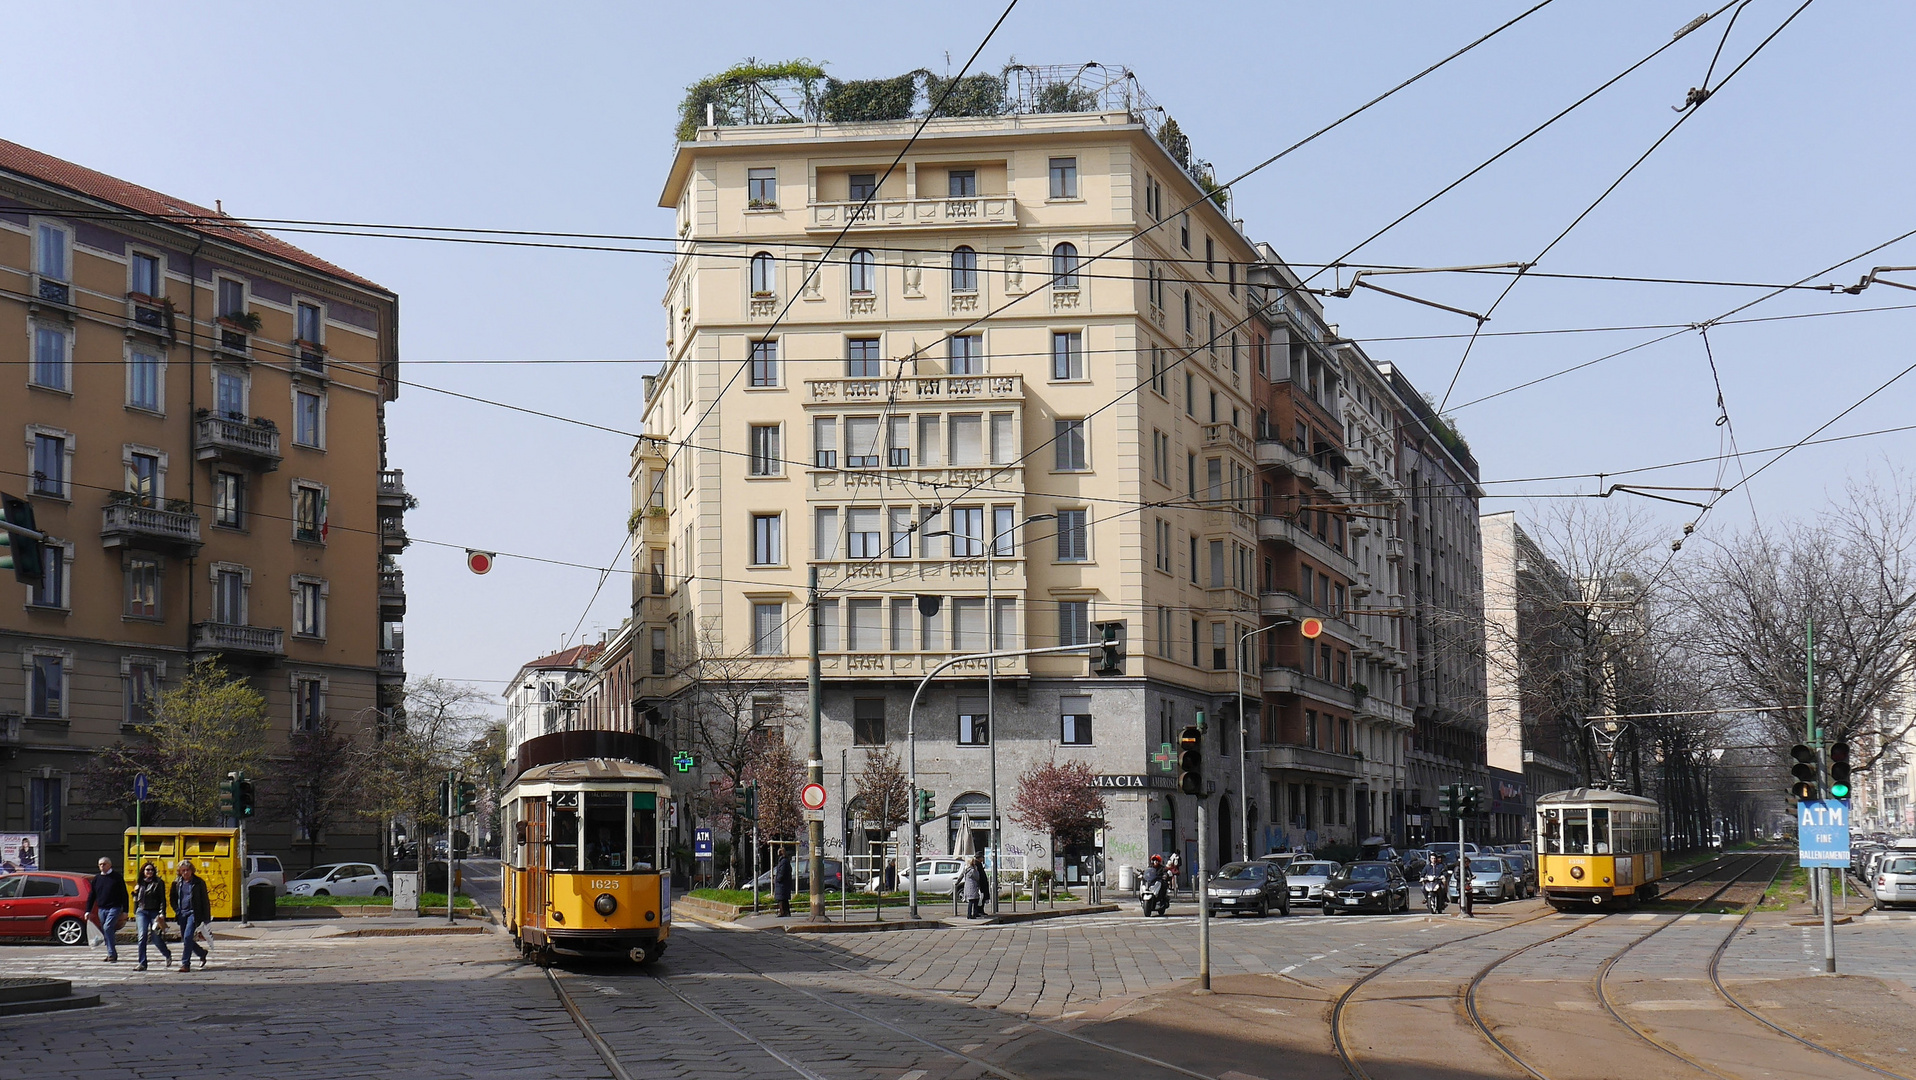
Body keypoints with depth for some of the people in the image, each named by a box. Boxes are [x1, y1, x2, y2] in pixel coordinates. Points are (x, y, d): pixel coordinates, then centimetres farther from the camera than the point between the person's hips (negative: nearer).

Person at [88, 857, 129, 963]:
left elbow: (124, 895, 1)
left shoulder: (117, 878, 0)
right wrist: (88, 911, 8)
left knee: (107, 927, -22)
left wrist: (125, 911, -4)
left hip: (114, 908, -5)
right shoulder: (97, 878, 12)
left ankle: (111, 954, -22)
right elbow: (91, 896, 16)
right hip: (101, 909, 5)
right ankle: (112, 954, 18)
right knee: (106, 932, 7)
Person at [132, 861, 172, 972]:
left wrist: (162, 913, -13)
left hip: (154, 912, -3)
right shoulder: (140, 884, 14)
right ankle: (142, 963, -8)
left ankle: (167, 954, 25)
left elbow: (162, 900, -2)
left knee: (156, 938, -3)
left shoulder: (159, 883, 2)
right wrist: (135, 915, 18)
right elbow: (136, 901, 20)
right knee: (142, 937, -9)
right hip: (142, 912, 3)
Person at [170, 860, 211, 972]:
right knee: (184, 939, 8)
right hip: (182, 914, 5)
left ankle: (185, 964, -15)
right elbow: (173, 898, 20)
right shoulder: (177, 883, 8)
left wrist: (206, 919, -5)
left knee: (187, 937, -18)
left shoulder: (199, 883, -3)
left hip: (193, 913, -5)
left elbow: (205, 901, -1)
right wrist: (177, 910, 2)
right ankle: (202, 952, 33)